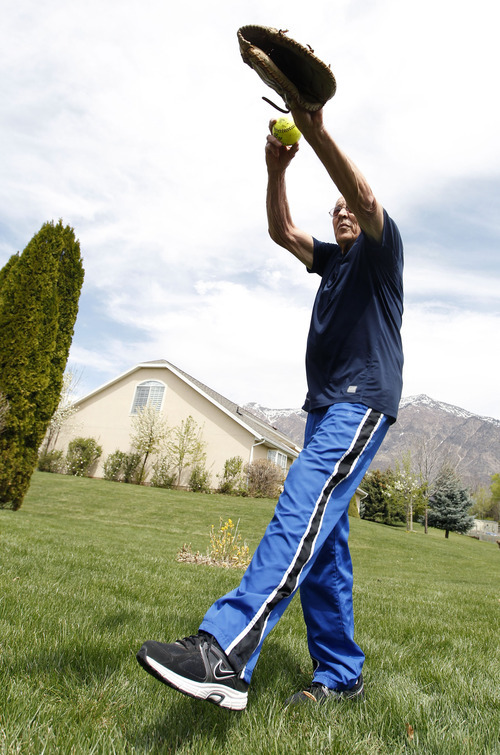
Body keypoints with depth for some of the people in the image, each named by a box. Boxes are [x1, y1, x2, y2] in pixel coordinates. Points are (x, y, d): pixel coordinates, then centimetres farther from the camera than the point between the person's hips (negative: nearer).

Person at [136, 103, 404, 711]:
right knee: (322, 542, 2)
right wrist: (276, 170, 3)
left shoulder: (381, 249, 9)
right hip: (323, 406, 8)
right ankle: (340, 676, 9)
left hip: (363, 401, -7)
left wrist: (317, 131, -18)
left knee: (304, 505, -28)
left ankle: (223, 651, -40)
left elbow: (364, 195, -10)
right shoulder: (331, 259, 28)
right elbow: (282, 231, 17)